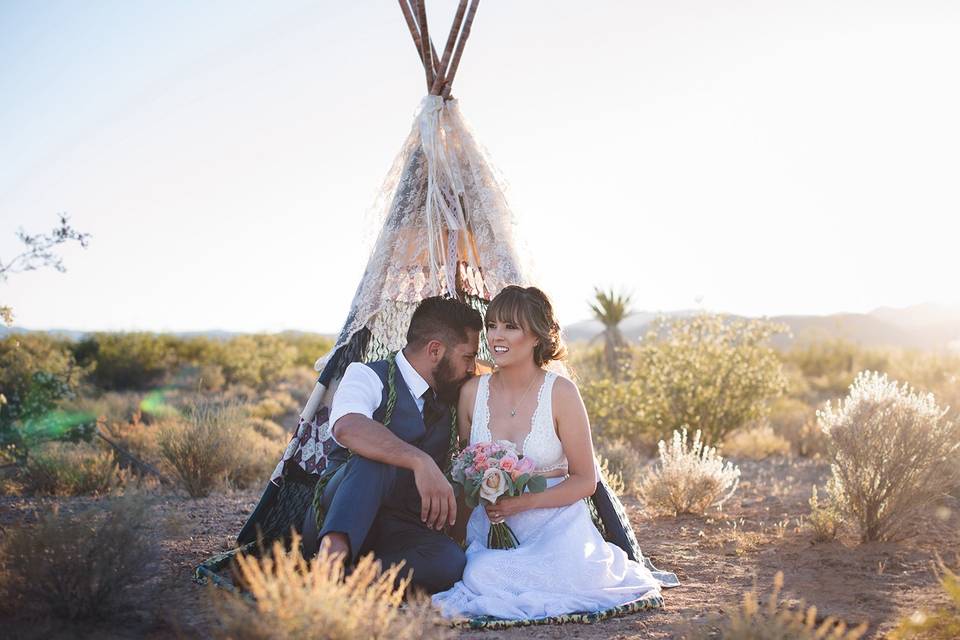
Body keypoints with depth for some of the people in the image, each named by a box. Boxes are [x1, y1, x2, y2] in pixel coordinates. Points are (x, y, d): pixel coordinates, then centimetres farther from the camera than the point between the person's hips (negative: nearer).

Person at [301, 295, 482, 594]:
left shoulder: (446, 409, 18)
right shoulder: (369, 376, -5)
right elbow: (347, 427, -27)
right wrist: (419, 461, -39)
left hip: (398, 535, 5)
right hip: (335, 521, -5)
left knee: (450, 559, -29)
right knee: (374, 458, -35)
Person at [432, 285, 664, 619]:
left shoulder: (560, 392, -7)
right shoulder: (472, 392, 3)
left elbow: (585, 480, -3)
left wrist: (524, 501, -16)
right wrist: (461, 535, 1)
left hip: (556, 525, -2)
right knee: (480, 575, -26)